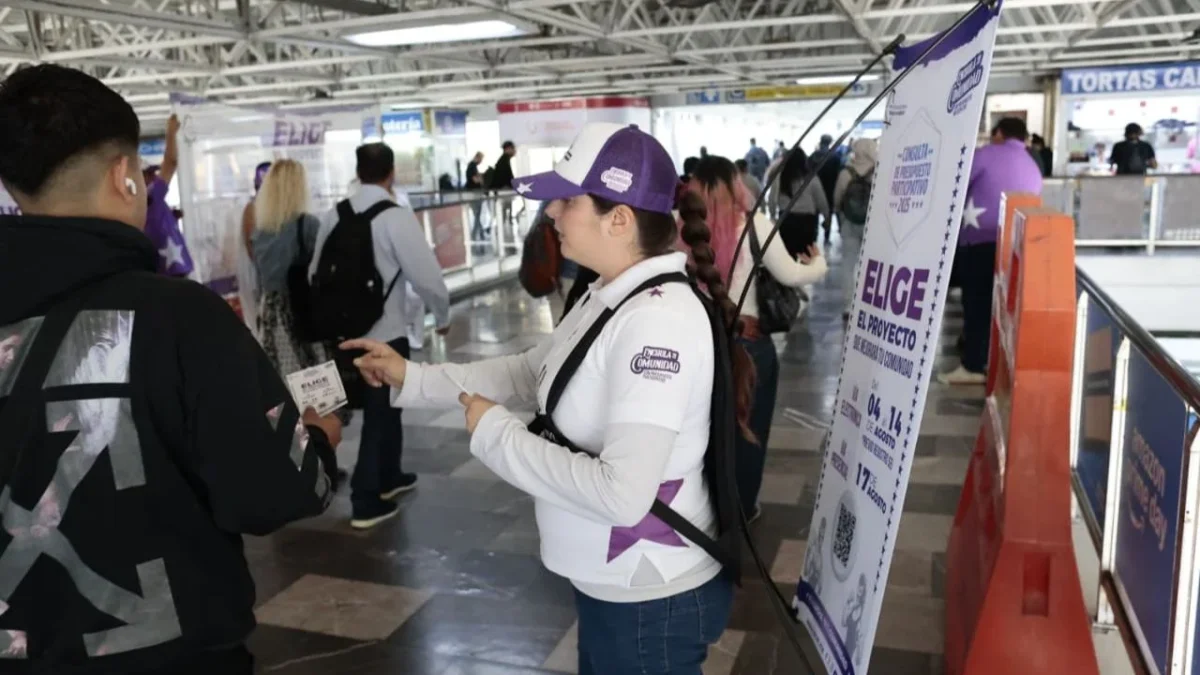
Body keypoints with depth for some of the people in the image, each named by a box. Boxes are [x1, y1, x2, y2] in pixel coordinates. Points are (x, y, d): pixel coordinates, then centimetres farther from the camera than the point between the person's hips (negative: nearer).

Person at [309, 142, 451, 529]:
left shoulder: (334, 216, 2)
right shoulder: (395, 215, -16)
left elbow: (316, 272, 8)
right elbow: (426, 275, -17)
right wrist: (442, 316, 0)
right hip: (385, 332, -6)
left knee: (383, 406, 23)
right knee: (380, 412, 6)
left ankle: (388, 478, 39)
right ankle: (366, 503, 13)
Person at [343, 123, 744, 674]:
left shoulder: (657, 318, -29)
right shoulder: (607, 298, 1)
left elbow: (622, 494, -33)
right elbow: (530, 372, 13)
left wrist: (494, 432, -22)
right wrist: (412, 378, 7)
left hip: (650, 599, -8)